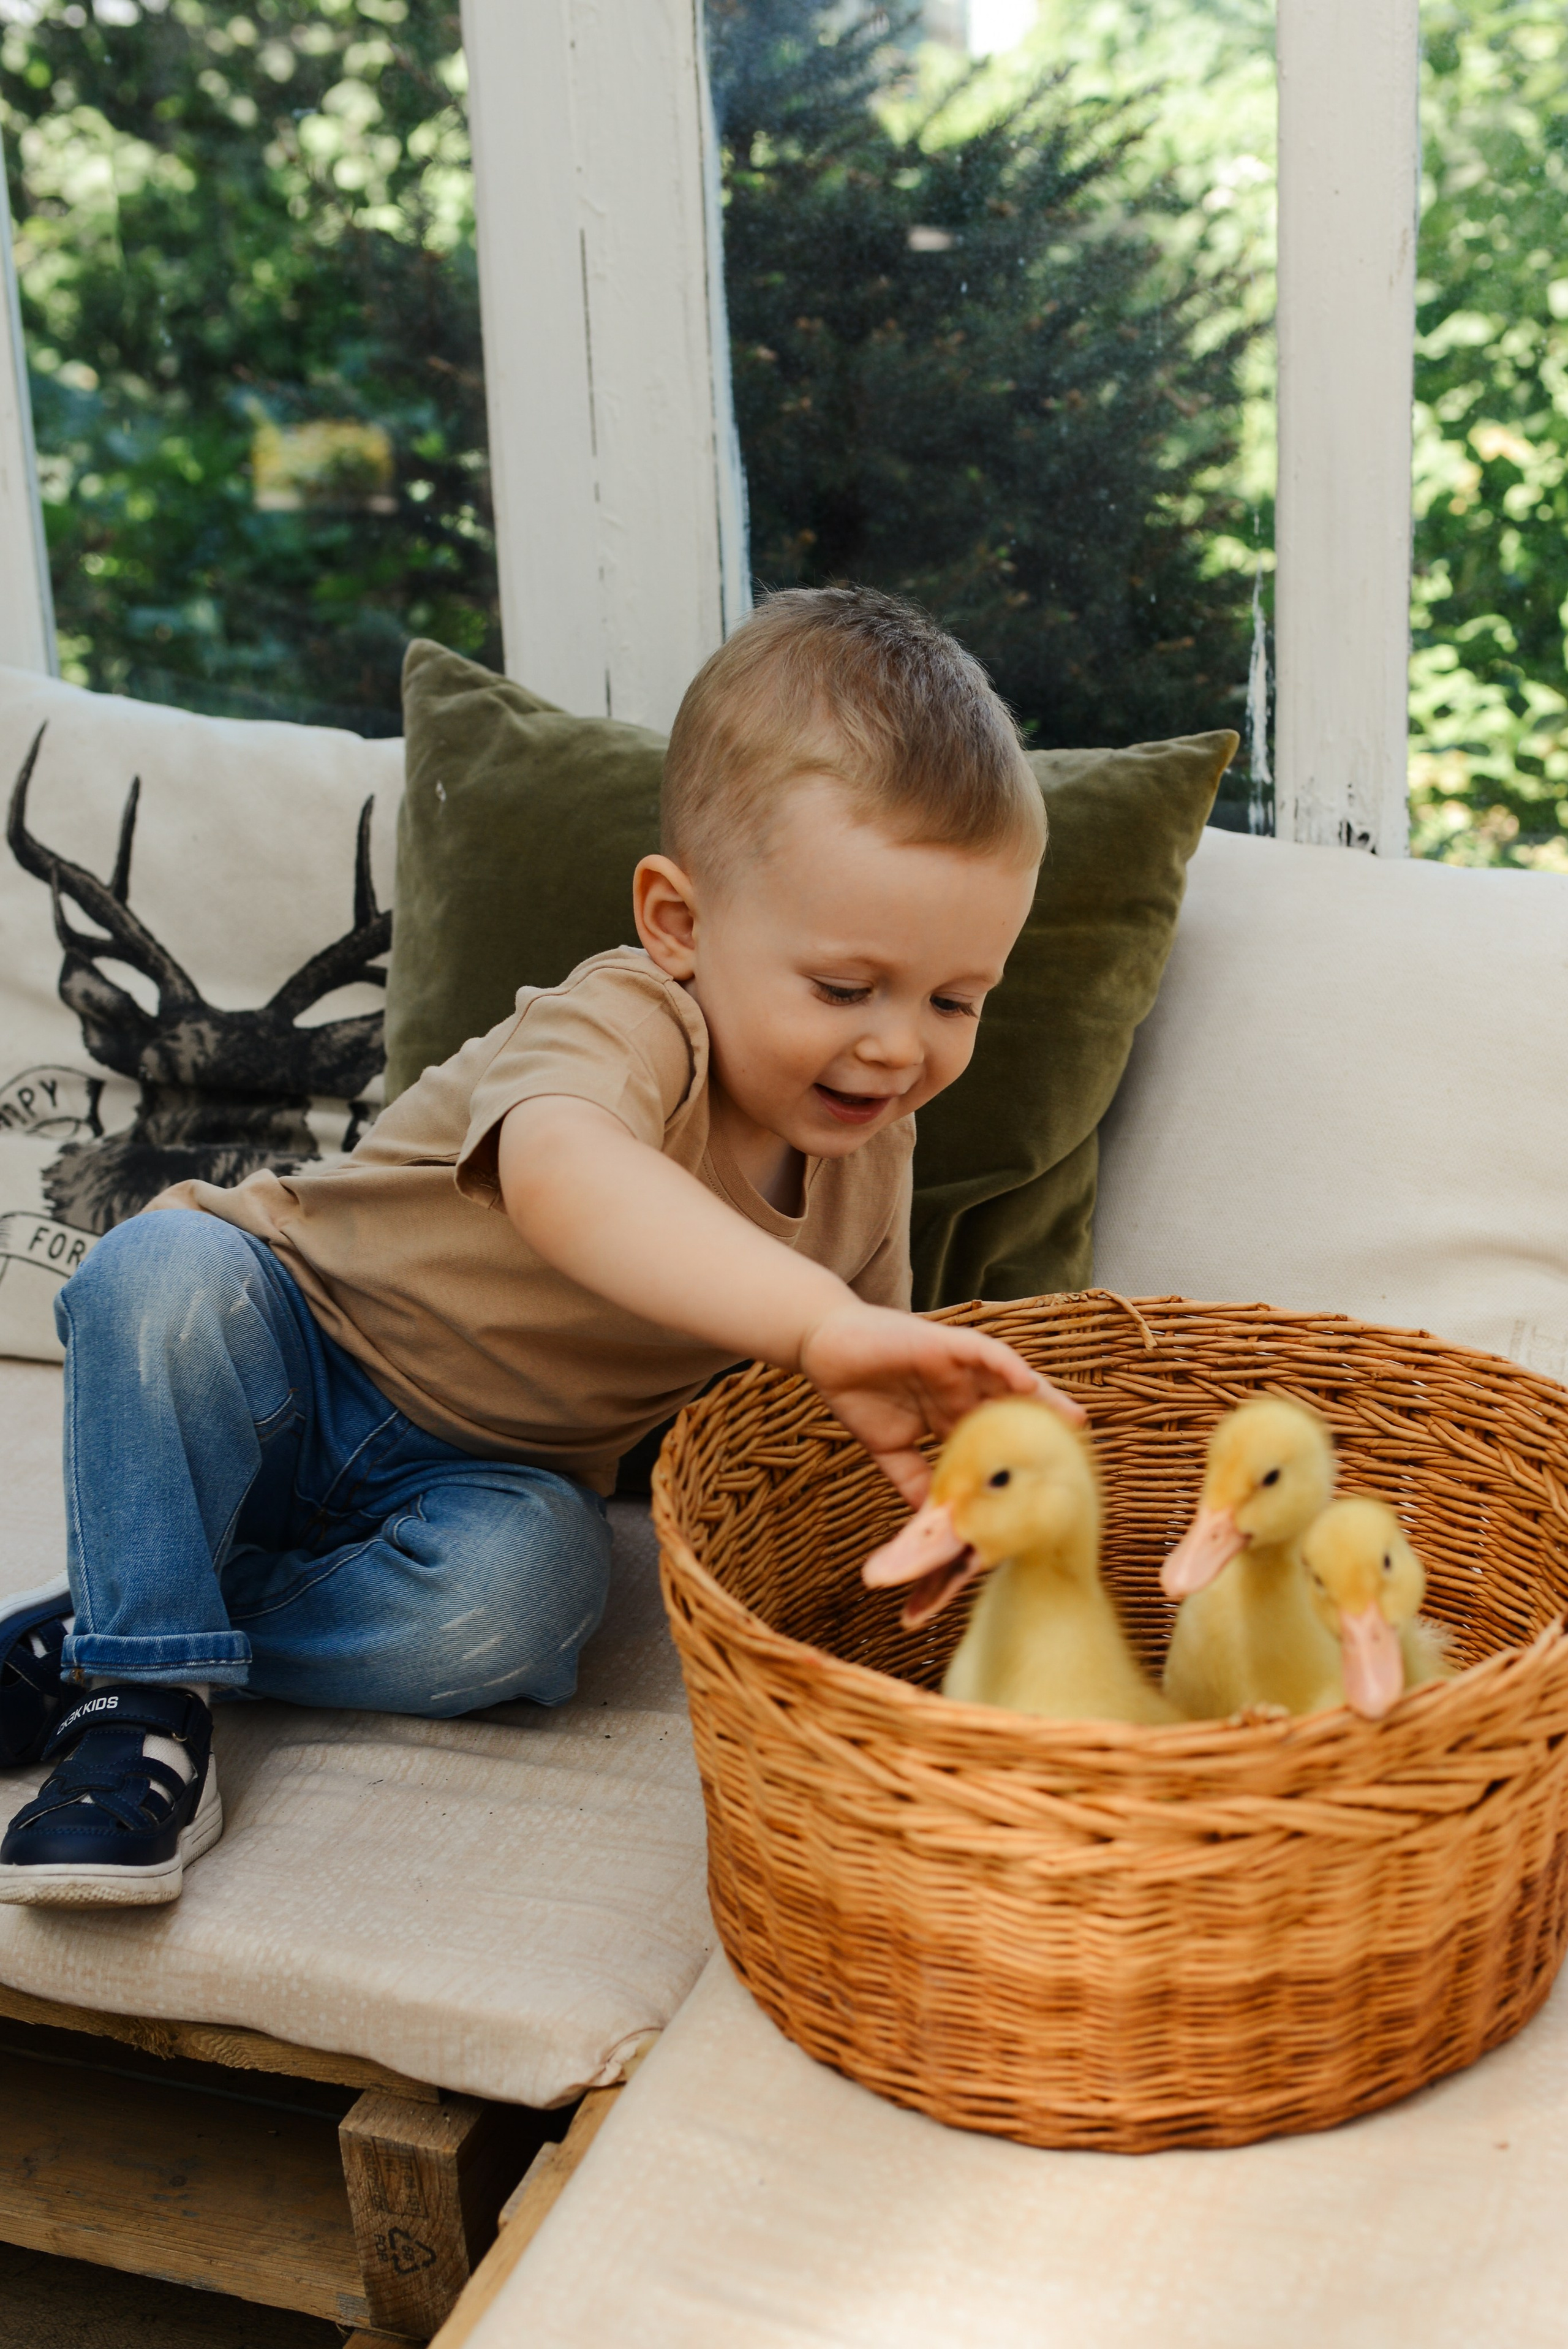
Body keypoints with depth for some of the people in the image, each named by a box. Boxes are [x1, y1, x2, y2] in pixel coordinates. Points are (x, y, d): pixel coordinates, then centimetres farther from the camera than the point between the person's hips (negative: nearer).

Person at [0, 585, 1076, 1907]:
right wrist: (821, 1326, -69)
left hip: (490, 1478, 4)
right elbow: (560, 1169, -57)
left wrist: (919, 1434, -13)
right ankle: (147, 1715, -22)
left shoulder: (868, 1150, -7)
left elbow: (867, 1398, 9)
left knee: (514, 1591, -32)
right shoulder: (630, 1029, -30)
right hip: (291, 1366, -4)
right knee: (164, 1271, -35)